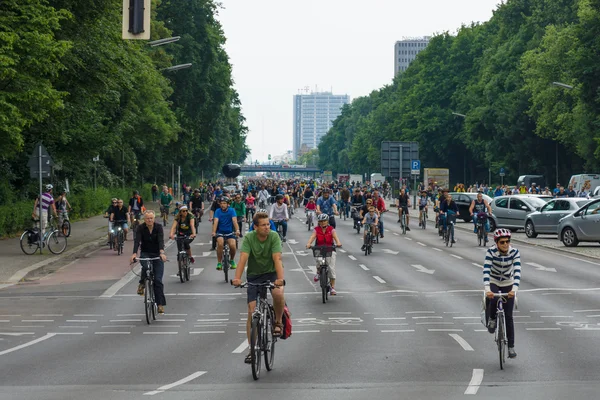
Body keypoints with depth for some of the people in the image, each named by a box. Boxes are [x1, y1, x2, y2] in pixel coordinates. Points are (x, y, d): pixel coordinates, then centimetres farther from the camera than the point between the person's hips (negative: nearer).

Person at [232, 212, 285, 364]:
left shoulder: (274, 236, -16)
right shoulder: (249, 238, -15)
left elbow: (277, 258, -27)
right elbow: (243, 258, -27)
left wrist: (280, 278, -42)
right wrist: (237, 278, -42)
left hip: (271, 273, -1)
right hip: (254, 276, 1)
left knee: (278, 293, -34)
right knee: (252, 312, -7)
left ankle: (278, 322, -5)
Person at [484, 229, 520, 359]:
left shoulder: (514, 252, -20)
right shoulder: (491, 252, -22)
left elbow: (517, 272, -29)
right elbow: (486, 270, -32)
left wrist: (514, 289, -44)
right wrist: (487, 289, -46)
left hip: (508, 284, 1)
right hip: (493, 282, -1)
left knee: (508, 316, -3)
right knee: (493, 300, -34)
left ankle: (511, 347, 7)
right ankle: (491, 319, -2)